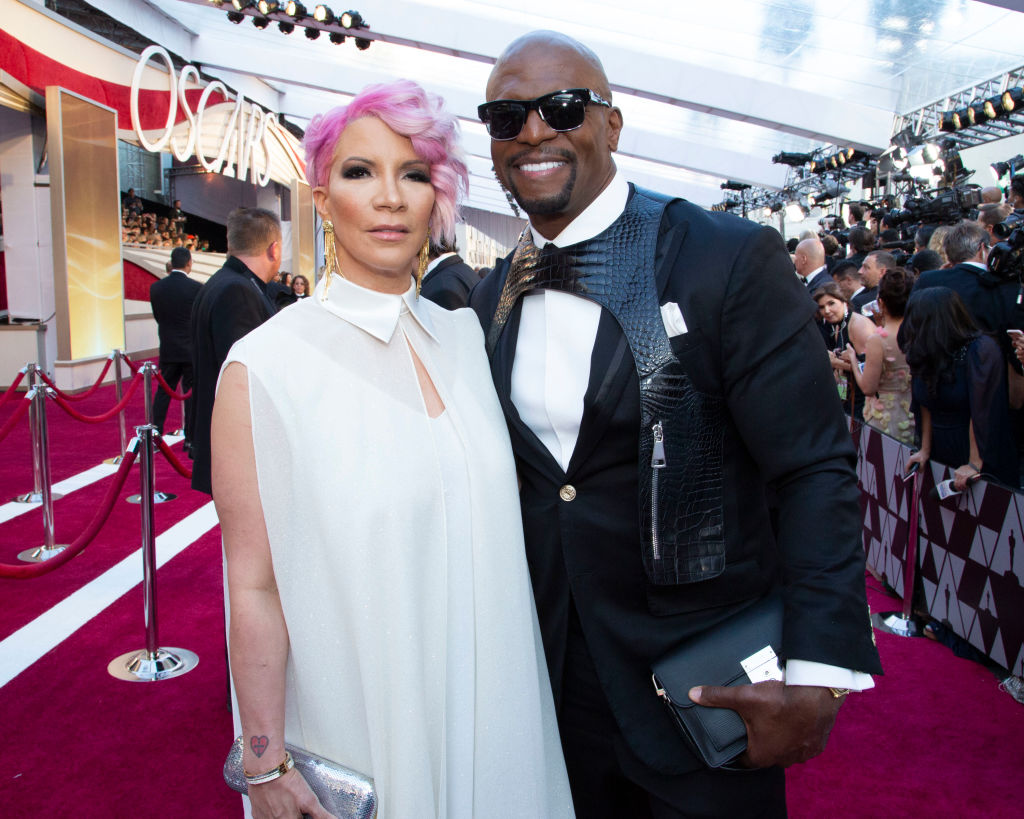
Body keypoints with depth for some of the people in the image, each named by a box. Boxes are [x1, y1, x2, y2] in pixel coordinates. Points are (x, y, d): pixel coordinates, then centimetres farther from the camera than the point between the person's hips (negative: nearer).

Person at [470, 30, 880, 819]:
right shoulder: (492, 297, 3)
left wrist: (817, 674, -21)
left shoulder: (733, 259, -14)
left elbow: (815, 472, -16)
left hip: (705, 678, -4)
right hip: (553, 669, 5)